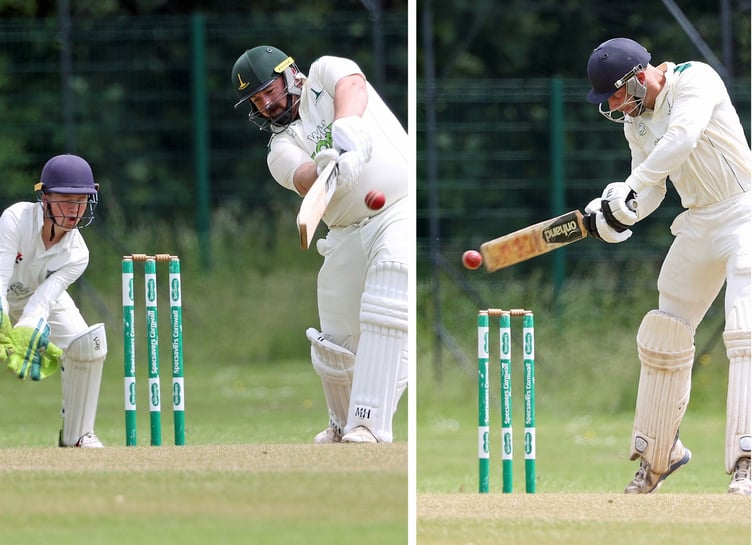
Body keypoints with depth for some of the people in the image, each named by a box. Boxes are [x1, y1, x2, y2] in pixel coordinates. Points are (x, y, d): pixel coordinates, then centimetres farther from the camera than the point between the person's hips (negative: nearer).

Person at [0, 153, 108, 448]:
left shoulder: (77, 255, -23)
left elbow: (42, 301, -33)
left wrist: (26, 337, -53)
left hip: (44, 299, 2)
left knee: (89, 344, -19)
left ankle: (76, 433, -1)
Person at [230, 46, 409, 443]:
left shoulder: (325, 74, 8)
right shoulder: (281, 149, 11)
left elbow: (352, 85, -17)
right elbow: (304, 181, -13)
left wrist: (346, 124, -38)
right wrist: (328, 168, -36)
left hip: (400, 213, -5)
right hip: (348, 237, 5)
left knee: (385, 319, -24)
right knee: (333, 344, 7)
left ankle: (369, 426, -28)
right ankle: (342, 427, 32)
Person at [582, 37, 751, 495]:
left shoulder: (694, 79, -18)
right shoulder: (635, 121, 5)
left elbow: (684, 135, -36)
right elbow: (651, 191, 6)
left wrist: (630, 188, -39)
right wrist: (619, 212, -15)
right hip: (699, 224, 8)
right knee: (664, 334, 12)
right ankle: (659, 453, 29)